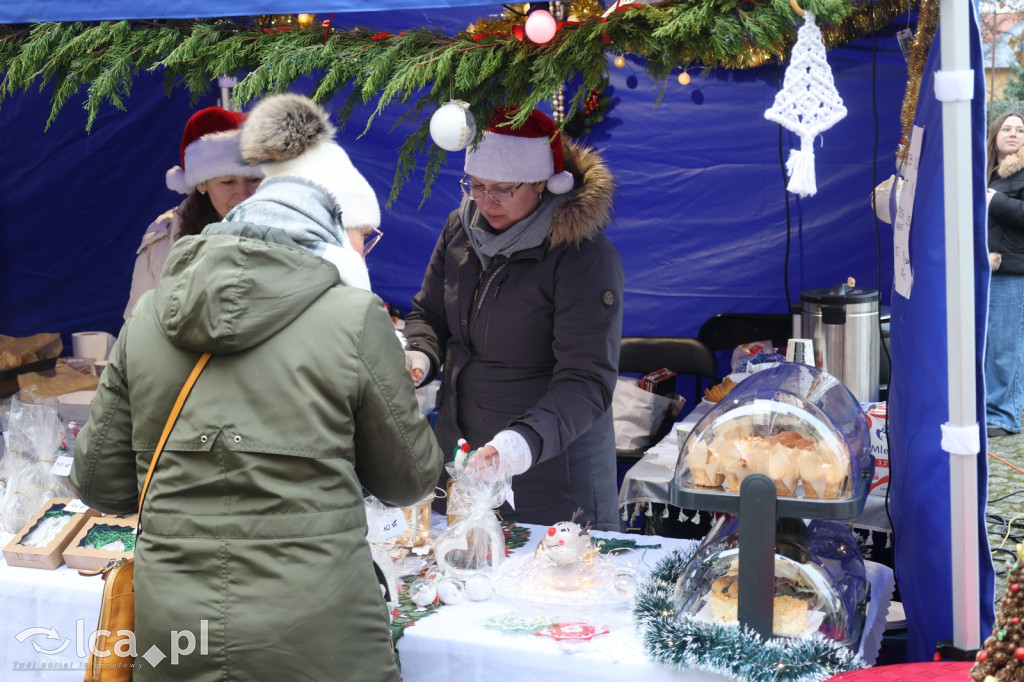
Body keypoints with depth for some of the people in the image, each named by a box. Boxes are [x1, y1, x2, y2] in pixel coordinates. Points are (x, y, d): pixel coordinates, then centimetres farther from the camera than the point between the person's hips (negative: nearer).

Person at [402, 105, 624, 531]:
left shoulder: (585, 256, -19)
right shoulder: (461, 228, 1)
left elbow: (588, 382, -25)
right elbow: (428, 313, 13)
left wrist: (526, 441, -41)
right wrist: (419, 357, -11)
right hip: (458, 448, 6)